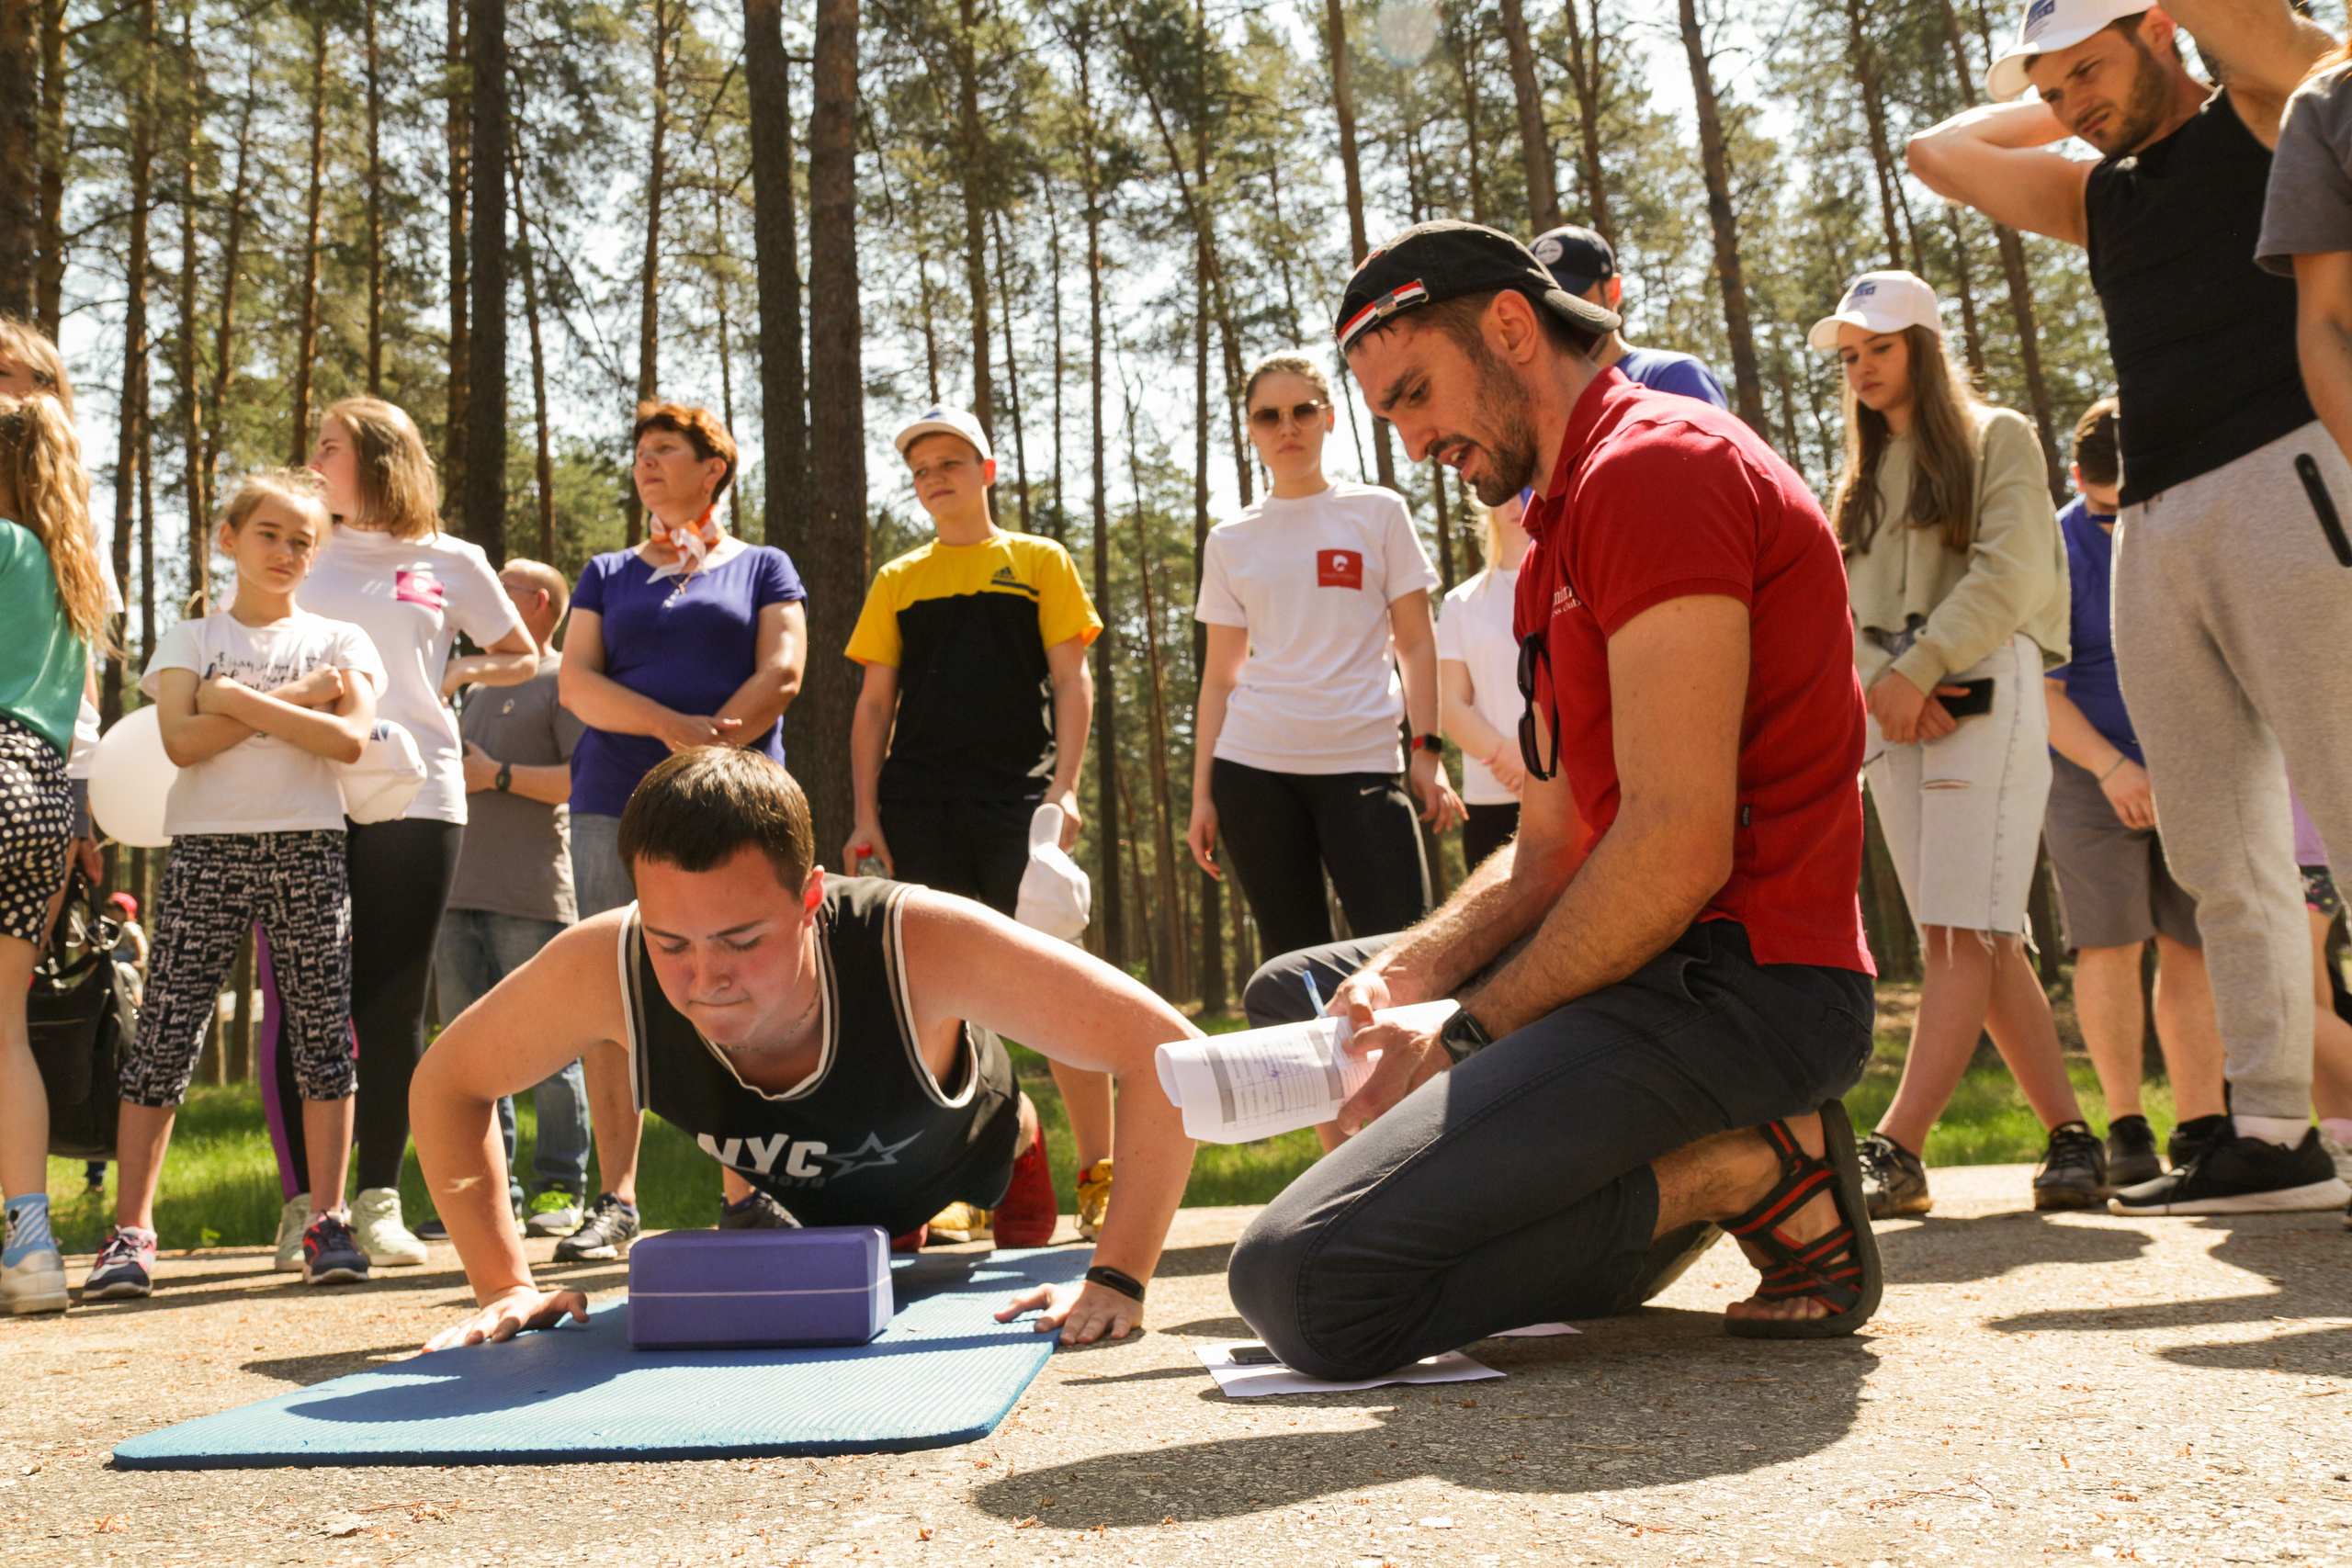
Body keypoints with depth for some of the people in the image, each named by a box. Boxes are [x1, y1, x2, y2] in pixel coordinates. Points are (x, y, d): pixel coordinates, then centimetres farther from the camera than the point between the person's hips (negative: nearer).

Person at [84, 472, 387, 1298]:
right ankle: (130, 1231, 1)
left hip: (308, 847, 0)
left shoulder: (340, 640, 12)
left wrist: (240, 700, -8)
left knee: (323, 1034, -1)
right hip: (206, 849, 0)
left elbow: (348, 738, -6)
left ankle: (329, 1223, 5)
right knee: (165, 1036, -5)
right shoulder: (187, 639, 13)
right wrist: (294, 699, -7)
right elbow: (182, 742, -4)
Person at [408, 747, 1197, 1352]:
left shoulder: (921, 942, -47)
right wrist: (503, 1283, -25)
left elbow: (1166, 1047, -42)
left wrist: (1116, 1279, -45)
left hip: (977, 1185, -2)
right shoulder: (602, 967, -39)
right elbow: (447, 1083, -18)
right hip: (791, 1202, 2)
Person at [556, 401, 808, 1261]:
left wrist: (709, 750, -12)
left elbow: (780, 677, 1)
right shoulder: (607, 574, 19)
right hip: (614, 805, 2)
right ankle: (616, 1201, 3)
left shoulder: (763, 568, 15)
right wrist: (673, 727, -12)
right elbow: (575, 682, 5)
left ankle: (744, 1196, 3)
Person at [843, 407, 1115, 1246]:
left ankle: (1100, 1177, -1)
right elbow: (874, 704, 14)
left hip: (1016, 800, -2)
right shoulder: (898, 581, 16)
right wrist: (865, 817, 4)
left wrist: (1064, 786, -7)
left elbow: (1071, 681, 6)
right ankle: (963, 1193, 9)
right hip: (919, 807, 2)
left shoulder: (1039, 562, 11)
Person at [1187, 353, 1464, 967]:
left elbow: (1416, 645, 6)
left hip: (1362, 761, -2)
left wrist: (1427, 753, -5)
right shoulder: (1229, 542, 12)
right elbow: (1219, 677, 12)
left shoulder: (1378, 512, 8)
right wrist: (1202, 793, 5)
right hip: (1253, 768, 2)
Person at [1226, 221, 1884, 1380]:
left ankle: (1743, 1171, -8)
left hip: (1739, 980, -11)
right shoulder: (1559, 542, 23)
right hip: (1667, 965, 11)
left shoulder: (1653, 466, -11)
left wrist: (1463, 1038, -13)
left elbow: (1680, 843, -20)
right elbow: (1547, 851, 18)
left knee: (1304, 1284, -23)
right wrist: (1403, 976, 0)